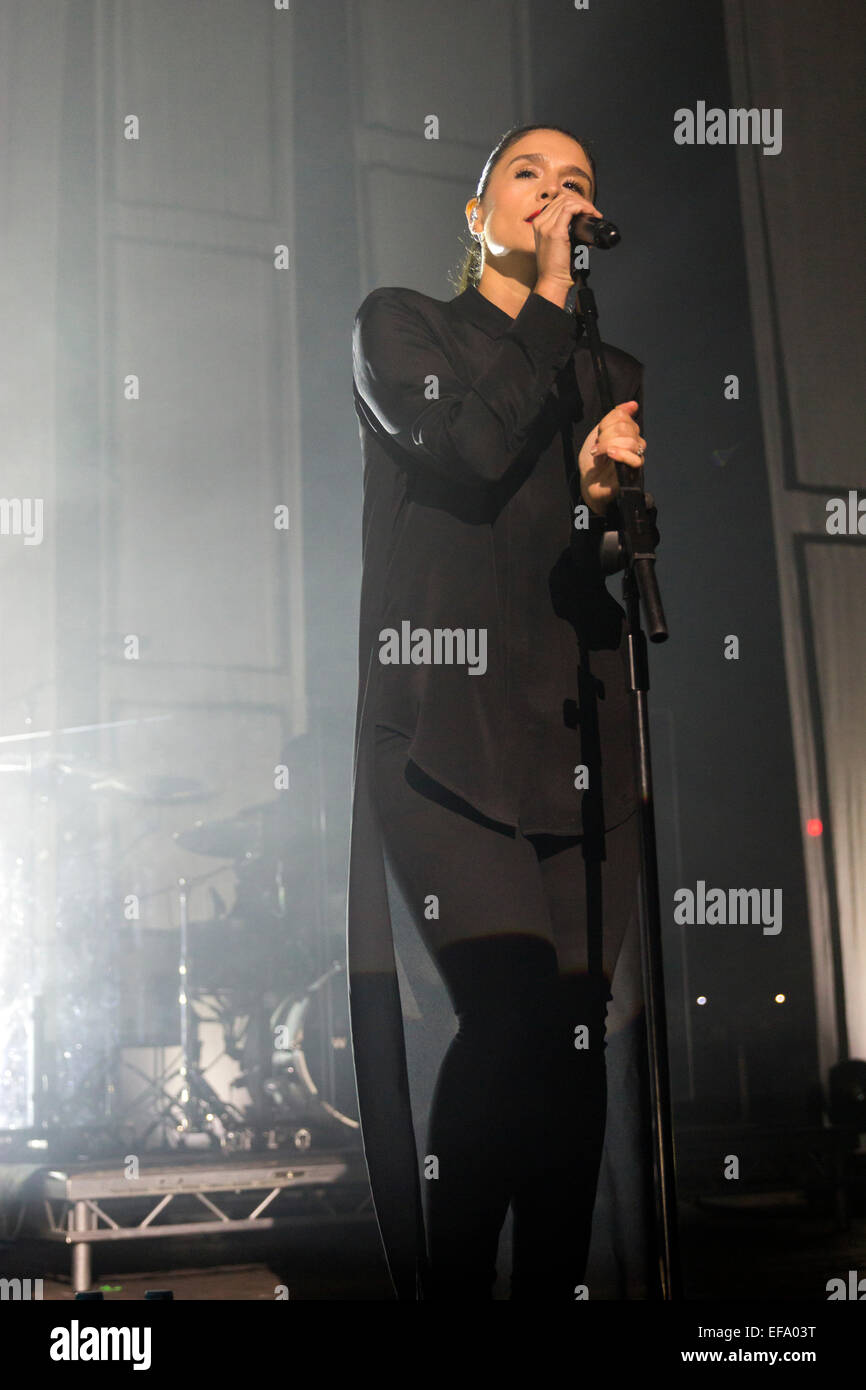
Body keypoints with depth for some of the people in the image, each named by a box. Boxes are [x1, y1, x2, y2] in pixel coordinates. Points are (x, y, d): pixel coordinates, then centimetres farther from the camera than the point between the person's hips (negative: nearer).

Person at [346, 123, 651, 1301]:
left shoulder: (611, 372, 25)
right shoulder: (399, 326, 15)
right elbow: (471, 453, -6)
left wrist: (604, 487, -4)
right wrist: (548, 302, 2)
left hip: (580, 738, 4)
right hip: (447, 724, -4)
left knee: (574, 1026, -3)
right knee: (511, 1000, -21)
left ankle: (559, 1282, 8)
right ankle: (450, 1285, -8)